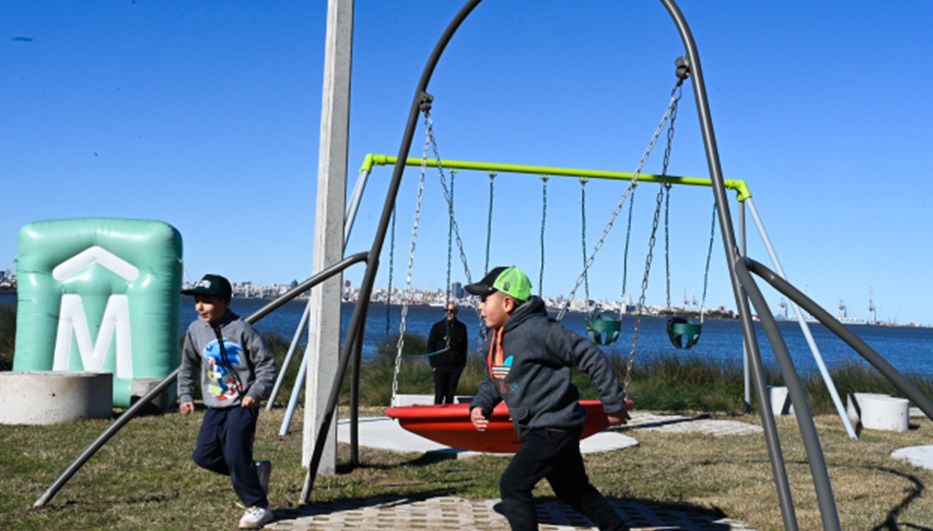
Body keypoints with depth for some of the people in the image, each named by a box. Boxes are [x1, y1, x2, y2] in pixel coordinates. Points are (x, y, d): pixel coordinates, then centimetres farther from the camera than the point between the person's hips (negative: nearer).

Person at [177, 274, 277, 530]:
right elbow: (187, 367, 19)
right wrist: (185, 395, 11)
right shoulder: (195, 330, 4)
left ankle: (258, 507, 3)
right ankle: (254, 471, 22)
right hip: (215, 407, 7)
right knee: (204, 455, 2)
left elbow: (266, 364, -9)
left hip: (242, 405, -7)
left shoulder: (241, 330, -13)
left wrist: (256, 393, -19)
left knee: (235, 455, -13)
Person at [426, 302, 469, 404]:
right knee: (439, 394, -3)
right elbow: (430, 347, 3)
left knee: (450, 395, 5)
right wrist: (433, 364, -4)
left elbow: (464, 347, 12)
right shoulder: (437, 326, 2)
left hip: (456, 367, 2)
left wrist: (462, 363, 4)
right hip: (440, 366, -2)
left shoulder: (461, 327, 6)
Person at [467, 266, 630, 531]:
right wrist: (480, 406, -3)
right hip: (534, 430, 9)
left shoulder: (537, 330, -20)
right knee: (574, 491, 21)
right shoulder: (497, 337, 7)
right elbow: (493, 382, 19)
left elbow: (592, 357, -18)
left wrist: (614, 405, -14)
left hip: (555, 427, -9)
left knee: (512, 486, -13)